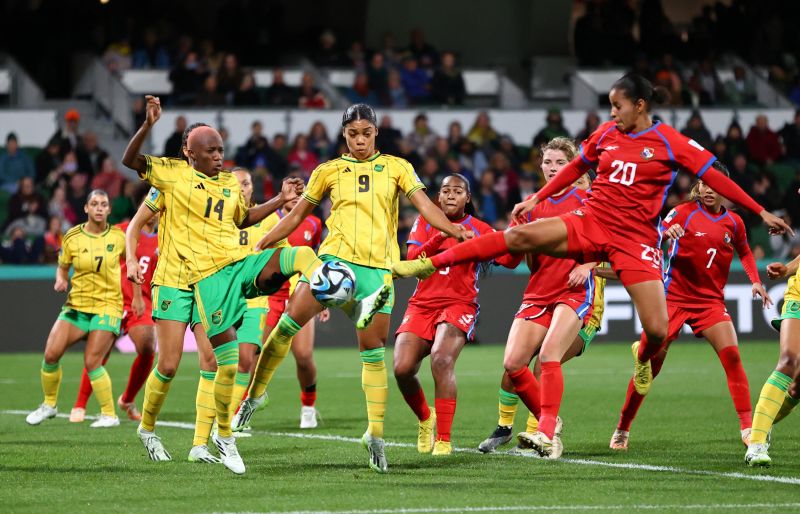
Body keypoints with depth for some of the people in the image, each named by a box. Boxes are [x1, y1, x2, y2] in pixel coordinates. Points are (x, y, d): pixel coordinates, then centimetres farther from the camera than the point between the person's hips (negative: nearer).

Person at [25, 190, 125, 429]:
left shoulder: (118, 237, -2)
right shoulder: (72, 237, 0)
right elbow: (63, 267, 12)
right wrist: (60, 280, -10)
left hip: (107, 305, -3)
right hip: (76, 304, 3)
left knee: (92, 362, -15)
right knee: (51, 353, -9)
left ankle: (110, 414, -1)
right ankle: (49, 404, 13)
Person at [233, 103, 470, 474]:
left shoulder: (395, 167, 11)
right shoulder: (328, 172, 11)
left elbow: (424, 205, 2)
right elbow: (297, 214, 17)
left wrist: (457, 231, -15)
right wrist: (259, 245, 12)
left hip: (378, 266, 0)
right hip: (336, 257, 0)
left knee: (373, 350, -4)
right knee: (292, 319, -19)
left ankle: (375, 433, 1)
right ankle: (256, 392, -5)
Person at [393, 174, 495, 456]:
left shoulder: (480, 229, 5)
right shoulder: (425, 221, 11)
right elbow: (412, 258, -3)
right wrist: (440, 237, -18)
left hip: (459, 304, -3)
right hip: (422, 304, 3)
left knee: (441, 359, -30)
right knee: (402, 368, -15)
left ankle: (444, 440, -26)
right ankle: (425, 417, 18)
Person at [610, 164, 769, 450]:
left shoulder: (734, 223, 6)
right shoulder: (685, 212, -5)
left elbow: (744, 252, 25)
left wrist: (755, 281, 12)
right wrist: (667, 231, -36)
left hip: (711, 299, 3)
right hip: (674, 295, -3)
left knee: (731, 356, -16)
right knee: (651, 364, -3)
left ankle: (748, 428, -12)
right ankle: (622, 429, 9)